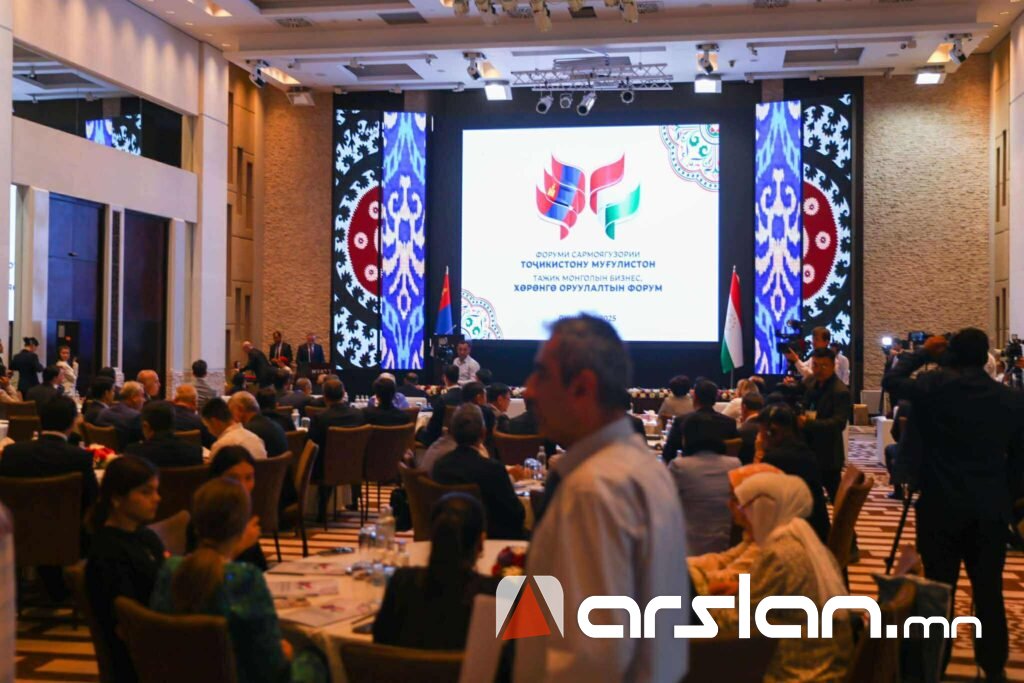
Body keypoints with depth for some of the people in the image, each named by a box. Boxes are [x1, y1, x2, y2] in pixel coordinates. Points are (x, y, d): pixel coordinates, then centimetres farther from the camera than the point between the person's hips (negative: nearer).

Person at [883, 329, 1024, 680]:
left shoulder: (934, 386, -8)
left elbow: (890, 379, 8)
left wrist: (924, 353, 14)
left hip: (941, 506, -2)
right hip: (991, 510, 2)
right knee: (989, 592, 10)